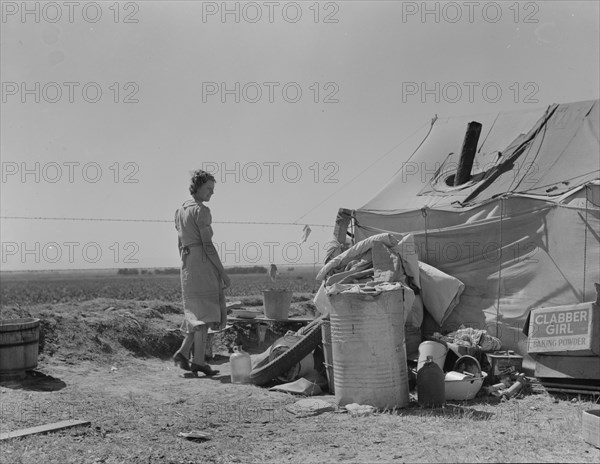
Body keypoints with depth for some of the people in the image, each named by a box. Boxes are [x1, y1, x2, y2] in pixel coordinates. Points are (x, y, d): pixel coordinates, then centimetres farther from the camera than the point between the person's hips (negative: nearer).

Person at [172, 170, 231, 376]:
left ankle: (183, 353, 7)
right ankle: (198, 361, -5)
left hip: (187, 264, 9)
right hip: (203, 263, -9)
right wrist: (223, 273, -12)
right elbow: (208, 245, -16)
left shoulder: (181, 210, 17)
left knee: (198, 313, 15)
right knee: (205, 312, -5)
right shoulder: (201, 210, -10)